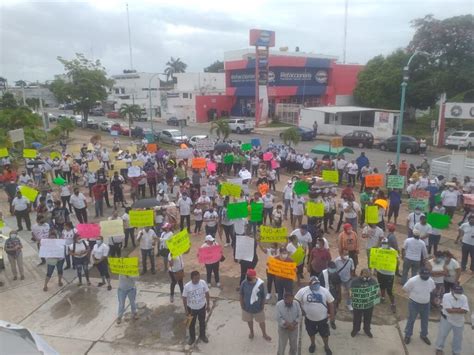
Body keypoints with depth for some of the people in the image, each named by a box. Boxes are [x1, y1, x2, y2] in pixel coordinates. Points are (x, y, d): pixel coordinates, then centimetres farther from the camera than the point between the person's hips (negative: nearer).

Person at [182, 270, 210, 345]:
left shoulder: (203, 282, -18)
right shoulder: (187, 286, -25)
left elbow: (207, 293, -4)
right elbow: (184, 298, -13)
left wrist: (208, 304, 1)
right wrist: (186, 310, -7)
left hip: (202, 307, 2)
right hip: (191, 308, -2)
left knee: (202, 322, 22)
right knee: (192, 324, 18)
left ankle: (202, 335, 47)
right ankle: (192, 337, 43)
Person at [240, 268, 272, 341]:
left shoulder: (260, 284, -25)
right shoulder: (244, 283, -22)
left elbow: (263, 296, -12)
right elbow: (241, 295, -6)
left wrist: (262, 306, -5)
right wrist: (242, 304, -1)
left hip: (258, 307, -1)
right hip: (247, 307, 1)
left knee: (261, 321, 20)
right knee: (249, 320, 25)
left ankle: (264, 334, 46)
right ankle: (251, 332, 53)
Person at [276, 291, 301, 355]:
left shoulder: (296, 303, -13)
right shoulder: (279, 304, -20)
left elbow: (299, 316, -7)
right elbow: (279, 318, -17)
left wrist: (293, 324, -19)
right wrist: (287, 325, -24)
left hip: (294, 328, 3)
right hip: (283, 328, -3)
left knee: (294, 346, 20)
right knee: (281, 346, 8)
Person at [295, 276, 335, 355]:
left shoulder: (325, 291, -15)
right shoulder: (303, 291, -18)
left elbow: (331, 303, -5)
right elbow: (296, 301, -6)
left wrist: (332, 315, -4)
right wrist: (301, 310, -11)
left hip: (322, 318, 0)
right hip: (309, 318, 0)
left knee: (325, 334, 17)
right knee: (311, 333, 22)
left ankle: (326, 346, 44)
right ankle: (313, 344, 50)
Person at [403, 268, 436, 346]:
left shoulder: (431, 281, -12)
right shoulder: (413, 280, -27)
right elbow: (405, 289, -12)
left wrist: (425, 295, 7)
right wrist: (413, 295, -1)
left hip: (426, 304, 4)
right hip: (414, 304, -4)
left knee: (425, 321, 21)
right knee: (411, 320, 11)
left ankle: (424, 335, 43)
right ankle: (408, 335, 29)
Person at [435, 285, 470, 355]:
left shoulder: (464, 298, -9)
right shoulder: (446, 296, -20)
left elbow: (465, 311, -20)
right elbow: (449, 310, -27)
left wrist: (453, 309, -24)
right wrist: (459, 309, -21)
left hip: (459, 321, 3)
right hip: (447, 319, -3)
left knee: (458, 337, 16)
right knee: (442, 334, 5)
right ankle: (439, 348, 27)